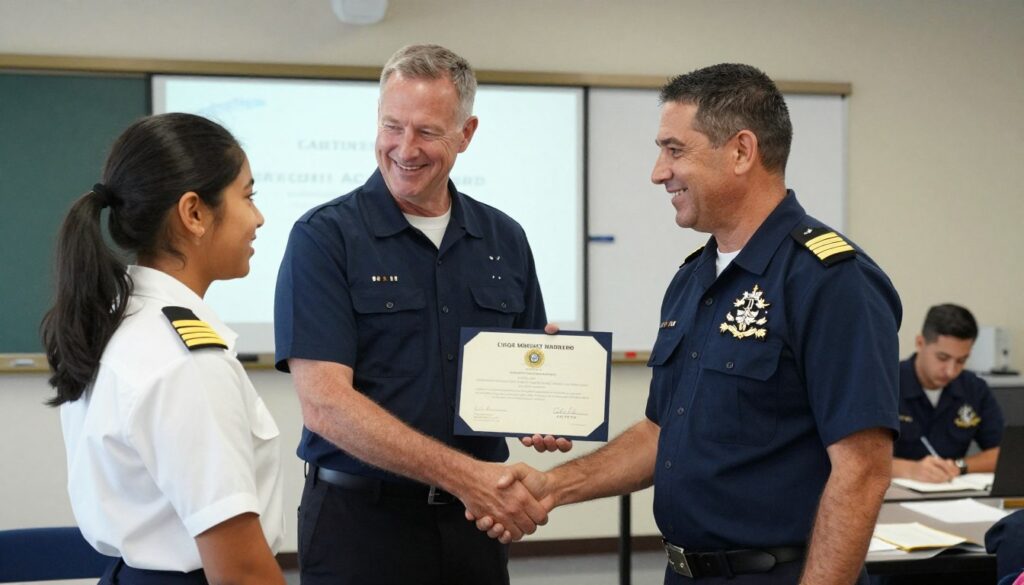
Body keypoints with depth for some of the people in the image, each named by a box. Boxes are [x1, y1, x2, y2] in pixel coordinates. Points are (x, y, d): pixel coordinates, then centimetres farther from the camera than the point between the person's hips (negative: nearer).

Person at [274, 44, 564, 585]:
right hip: (360, 520, -4)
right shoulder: (323, 237, -9)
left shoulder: (504, 240, 6)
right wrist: (463, 475, -24)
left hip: (475, 518, 4)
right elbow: (324, 404, -17)